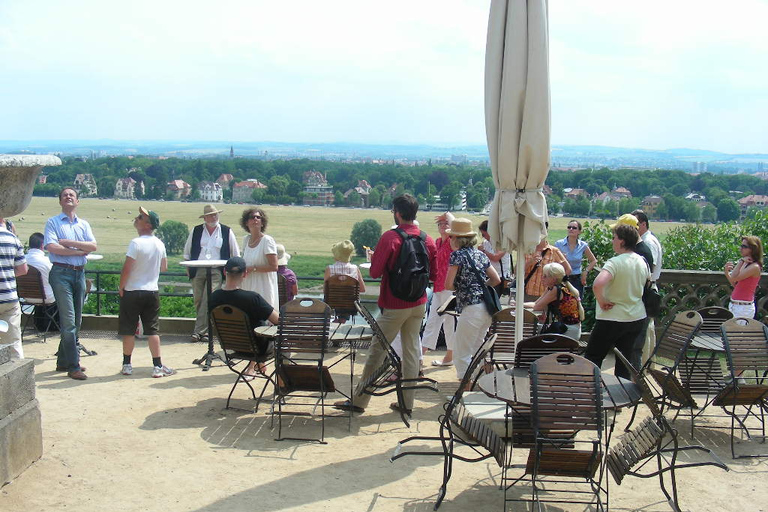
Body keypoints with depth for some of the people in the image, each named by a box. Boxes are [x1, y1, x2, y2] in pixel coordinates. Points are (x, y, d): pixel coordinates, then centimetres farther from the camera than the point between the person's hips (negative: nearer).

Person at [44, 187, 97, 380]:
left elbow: (93, 246, -1)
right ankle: (73, 367, -9)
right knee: (68, 321, -10)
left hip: (79, 273, 5)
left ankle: (64, 361, 20)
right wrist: (79, 251, -8)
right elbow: (51, 247, -13)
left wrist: (68, 243, -11)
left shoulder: (84, 224, 15)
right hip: (61, 273, -5)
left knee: (75, 321, 9)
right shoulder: (53, 222, 2)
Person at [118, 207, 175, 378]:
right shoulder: (160, 244, 3)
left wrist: (121, 287, -3)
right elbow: (164, 267, 14)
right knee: (152, 330, 6)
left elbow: (127, 269, -17)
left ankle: (127, 365, 14)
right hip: (152, 291, 5)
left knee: (129, 330, 7)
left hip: (133, 292, -5)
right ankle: (157, 366, 4)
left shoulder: (136, 243, -16)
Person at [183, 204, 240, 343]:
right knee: (198, 301, 3)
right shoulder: (196, 231, 12)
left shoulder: (227, 232, 7)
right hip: (197, 271, 3)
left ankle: (199, 331, -14)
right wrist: (188, 268, 10)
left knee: (208, 300, -14)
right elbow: (187, 252, 19)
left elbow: (236, 255, 12)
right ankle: (204, 330, 15)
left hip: (216, 271, -3)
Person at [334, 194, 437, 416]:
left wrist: (373, 258, 6)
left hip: (394, 306, -5)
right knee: (411, 350, 10)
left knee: (377, 350, 2)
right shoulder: (428, 239, 2)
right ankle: (407, 403, 15)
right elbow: (433, 274, 8)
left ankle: (359, 401, 10)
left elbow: (375, 272, -13)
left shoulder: (390, 237, -15)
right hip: (418, 304, 5)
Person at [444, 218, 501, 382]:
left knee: (461, 354, 0)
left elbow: (448, 285, -12)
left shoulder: (457, 255, -7)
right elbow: (496, 280, 16)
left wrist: (459, 286, 8)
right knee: (475, 351, 20)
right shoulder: (480, 254, 14)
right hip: (487, 309, 8)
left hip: (471, 308, -8)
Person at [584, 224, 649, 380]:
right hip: (637, 318, 7)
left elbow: (597, 284, -37)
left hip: (612, 319, -7)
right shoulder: (642, 262, 3)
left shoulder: (614, 263, -21)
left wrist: (602, 302, -21)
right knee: (625, 360, 16)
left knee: (593, 358, 5)